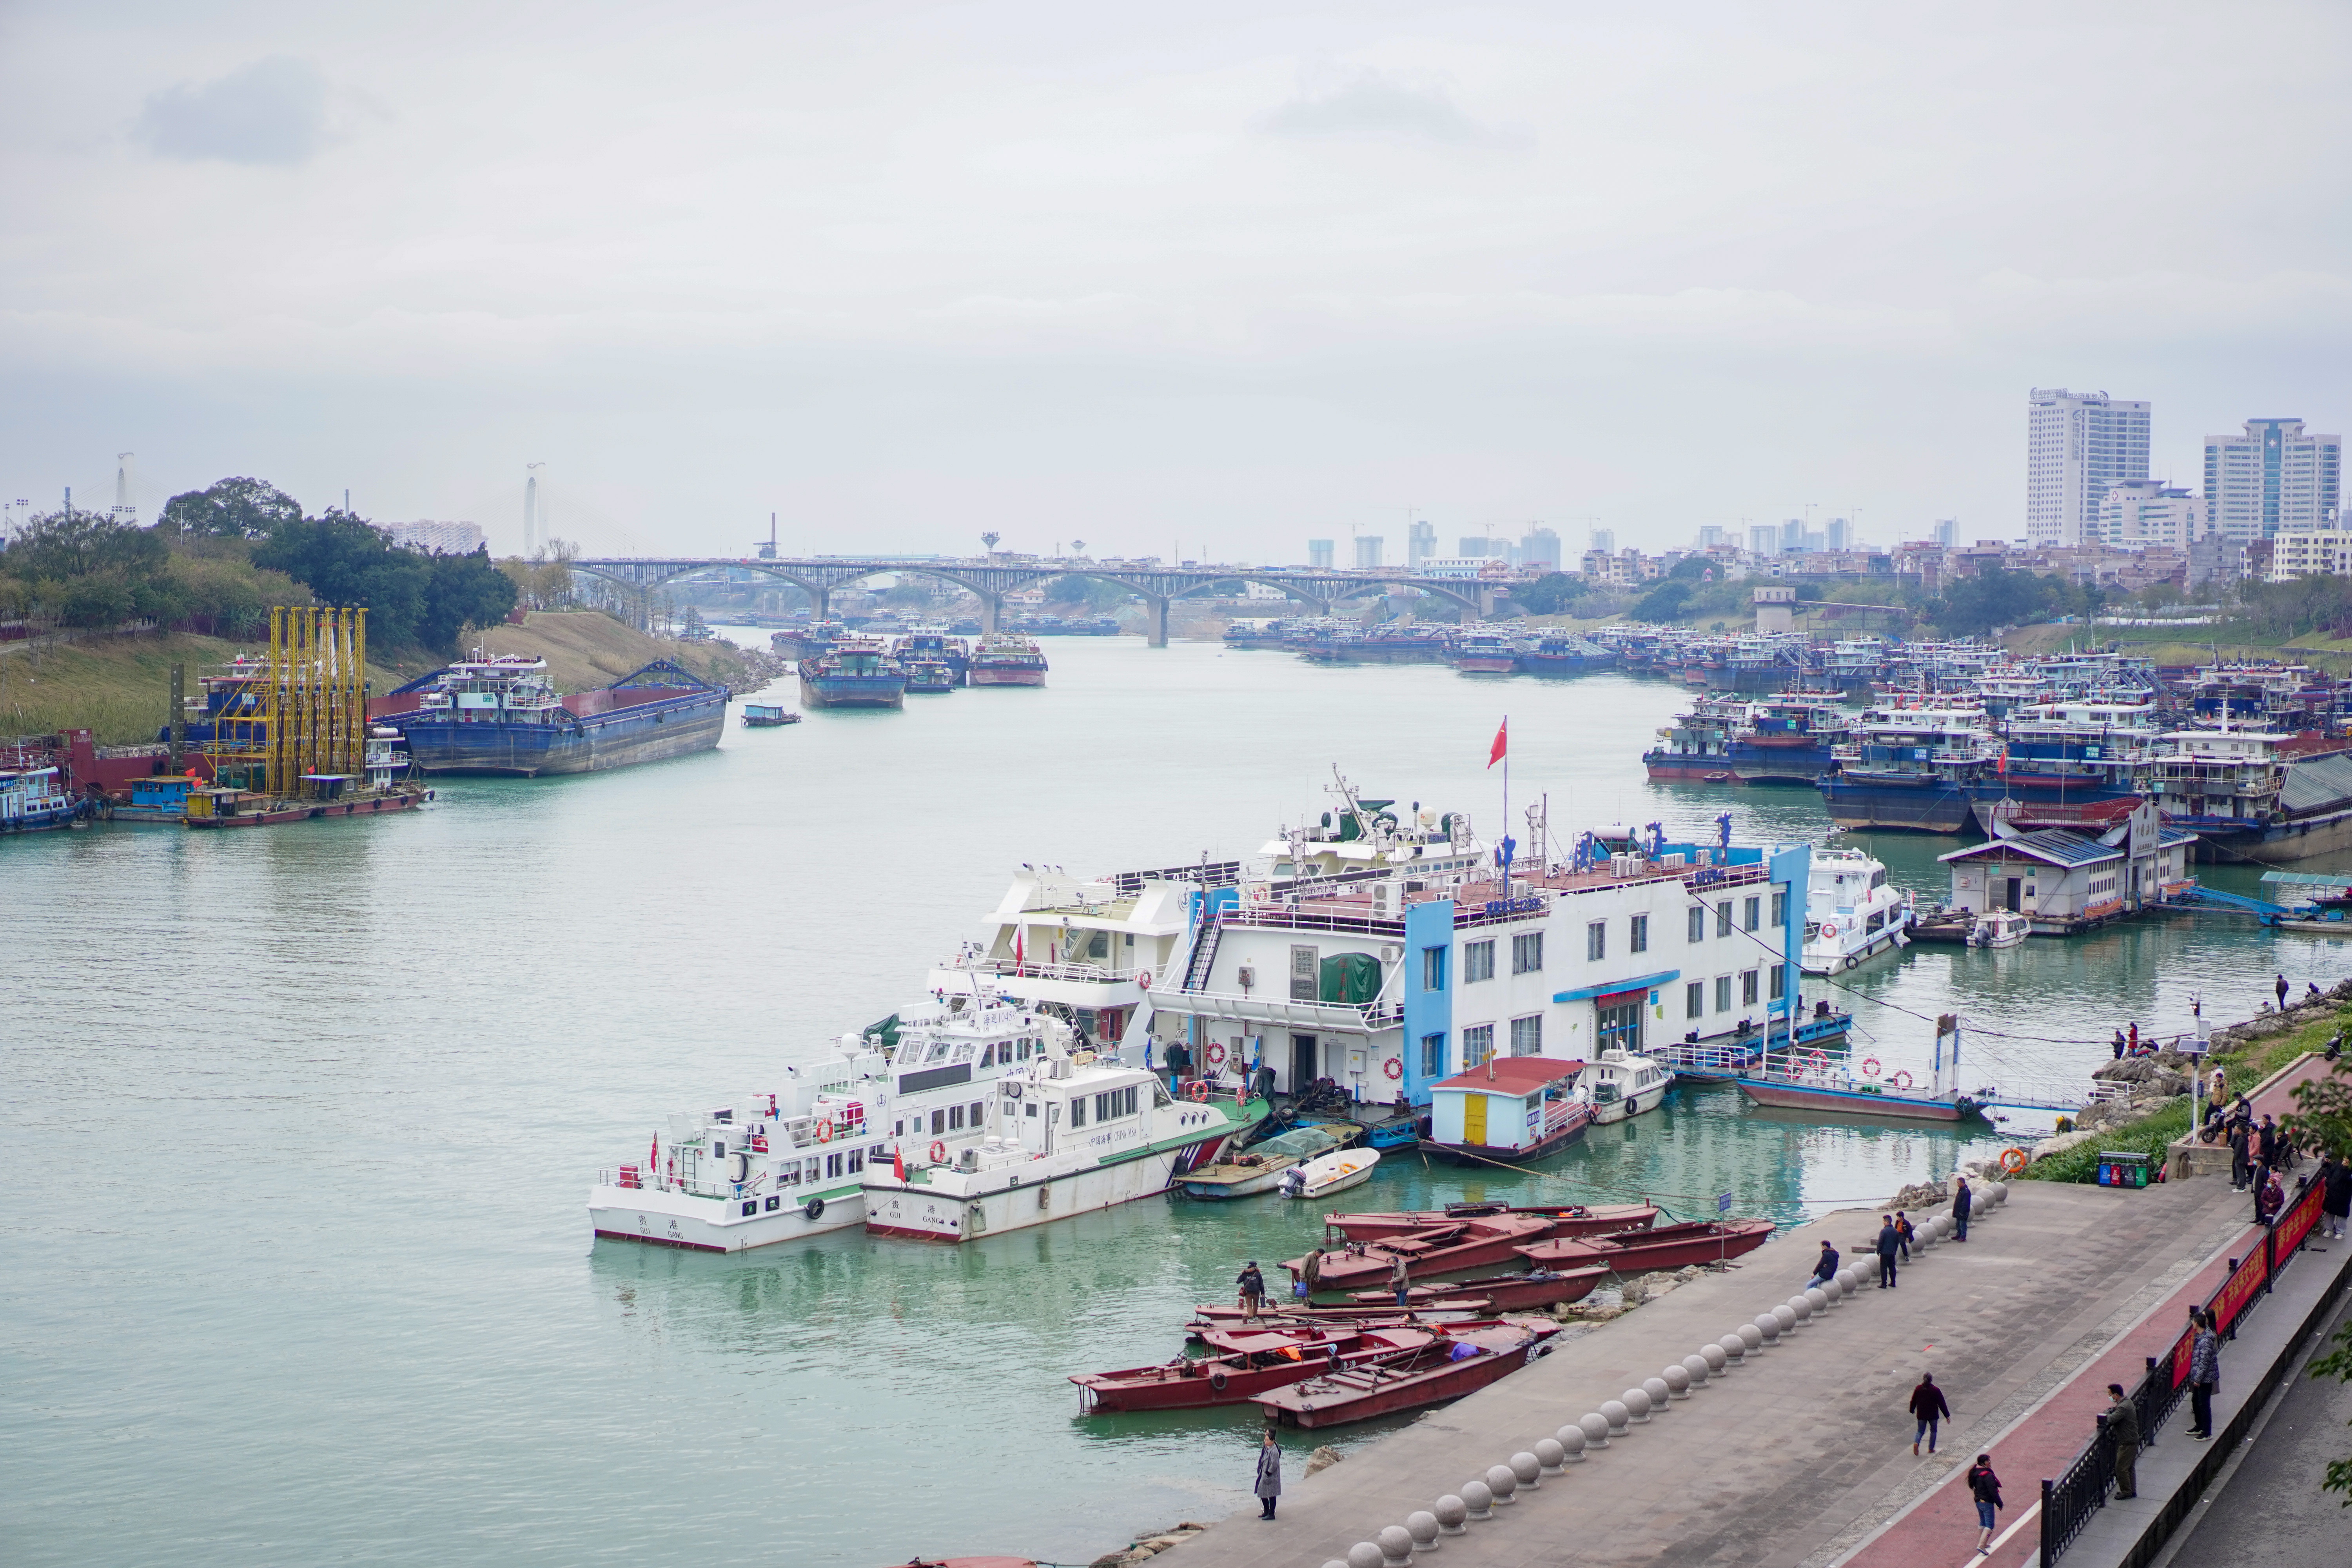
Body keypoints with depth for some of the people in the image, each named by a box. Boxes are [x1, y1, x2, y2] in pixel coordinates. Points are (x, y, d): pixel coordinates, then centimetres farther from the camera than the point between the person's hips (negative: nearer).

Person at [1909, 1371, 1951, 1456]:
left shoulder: (1918, 1389, -7)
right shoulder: (1936, 1390, -15)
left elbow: (1913, 1401, 5)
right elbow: (1942, 1404, -11)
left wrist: (1912, 1410, 23)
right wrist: (1947, 1415, -3)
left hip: (1921, 1415, 2)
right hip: (1933, 1415, -2)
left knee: (1921, 1431, 12)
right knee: (1933, 1431, 18)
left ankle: (1916, 1443, -16)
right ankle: (1931, 1449, 21)